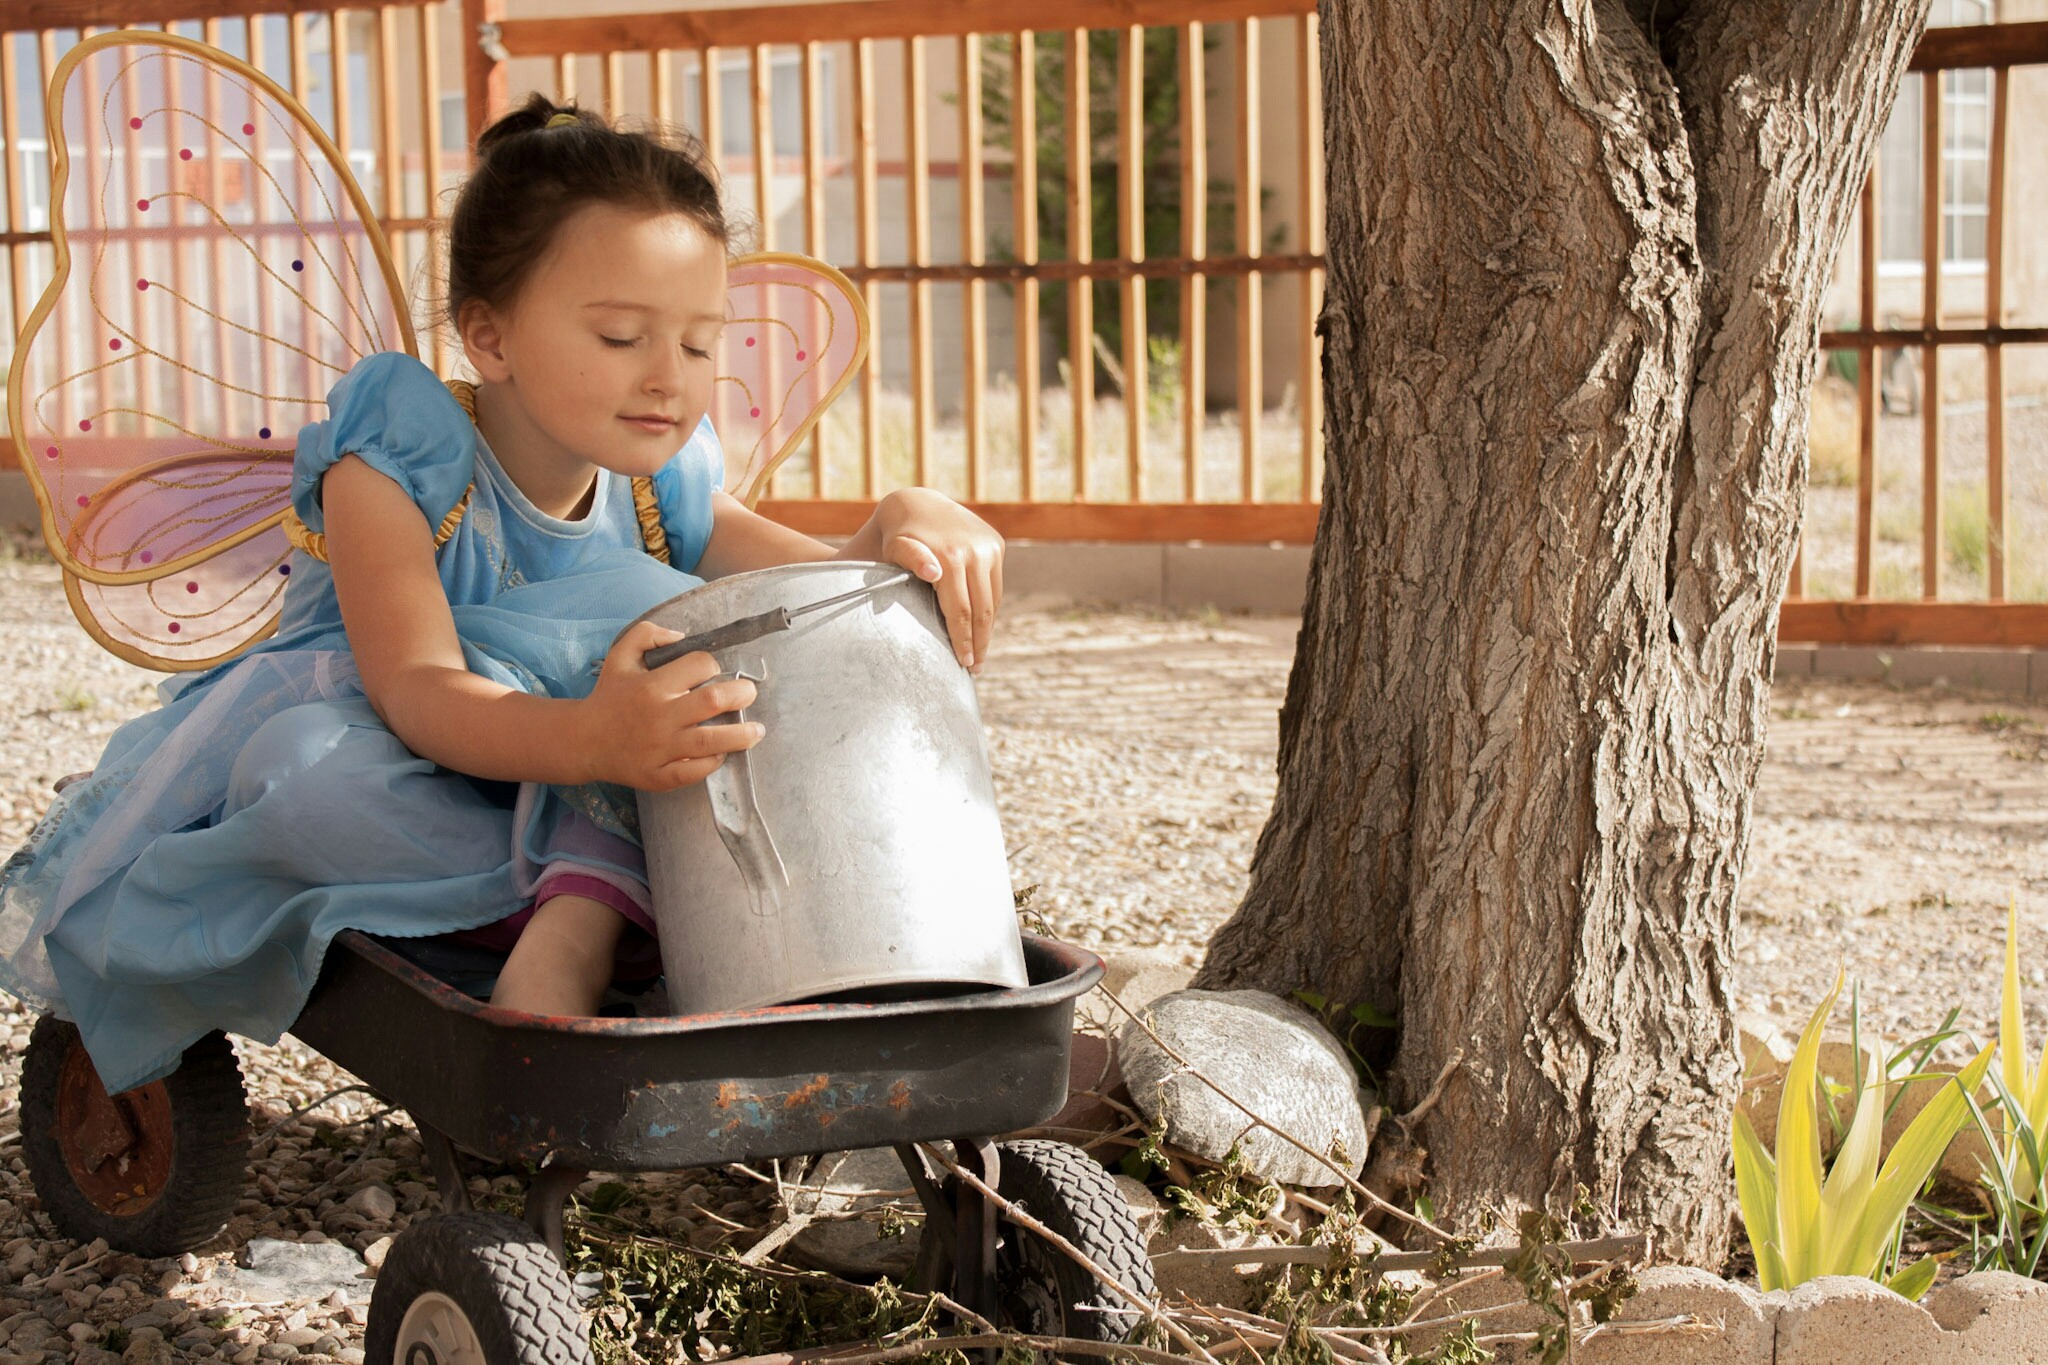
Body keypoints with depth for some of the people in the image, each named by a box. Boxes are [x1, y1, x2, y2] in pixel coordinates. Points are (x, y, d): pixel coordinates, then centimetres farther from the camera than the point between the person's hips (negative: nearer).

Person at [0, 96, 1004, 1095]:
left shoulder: (658, 495, -1)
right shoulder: (397, 457, -18)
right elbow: (416, 690, -33)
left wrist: (907, 522, -33)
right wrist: (589, 740, -54)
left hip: (562, 793, 4)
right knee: (311, 765, -39)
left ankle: (560, 956, -40)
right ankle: (612, 896, -29)